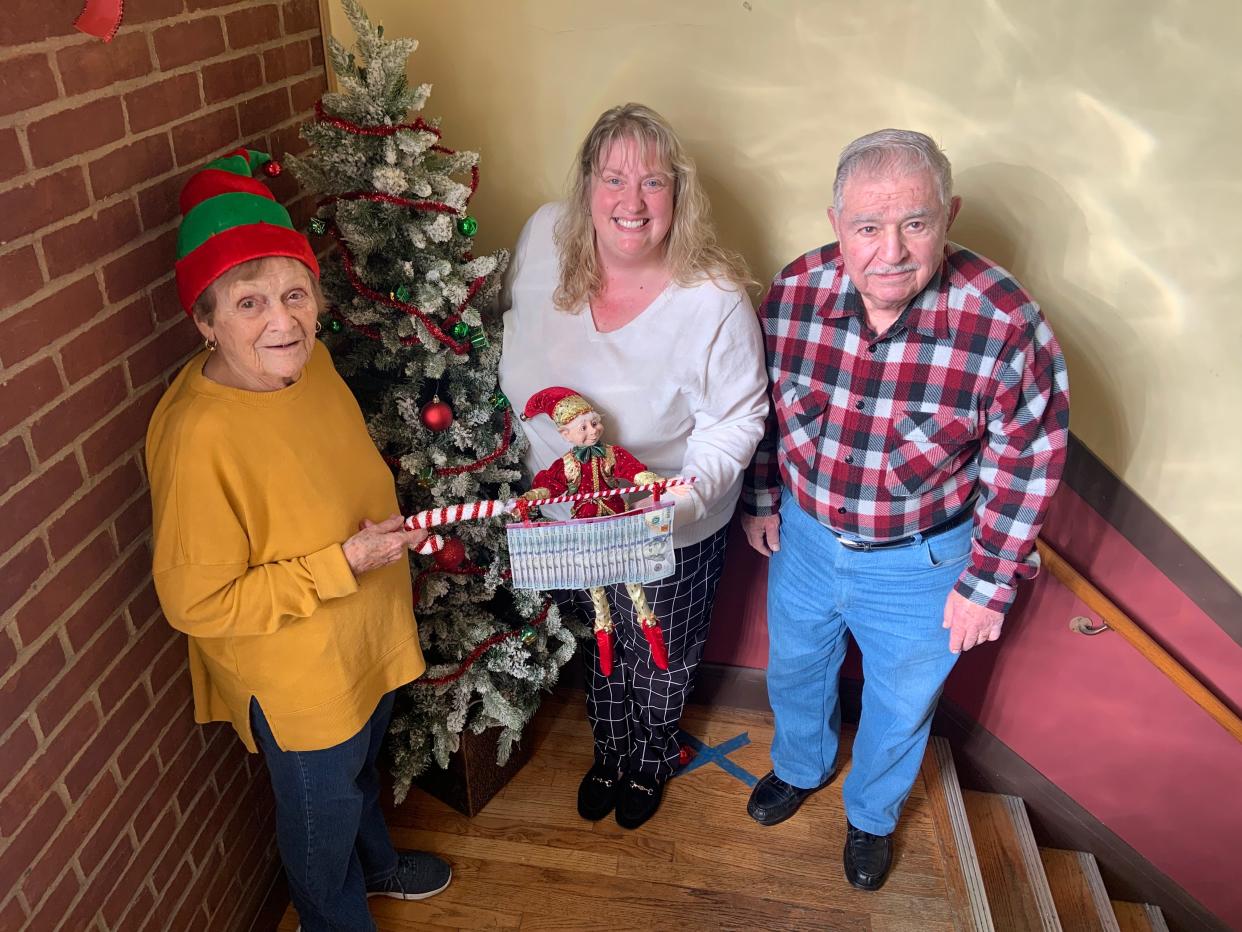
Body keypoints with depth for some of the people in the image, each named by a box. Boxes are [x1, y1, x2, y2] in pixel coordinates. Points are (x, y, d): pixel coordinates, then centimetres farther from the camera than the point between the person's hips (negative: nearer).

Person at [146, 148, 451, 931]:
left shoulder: (309, 360, -11)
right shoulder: (197, 435, -33)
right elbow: (196, 602, -26)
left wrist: (389, 532, -3)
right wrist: (343, 563, -28)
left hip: (367, 638, 7)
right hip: (296, 677, -7)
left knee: (362, 771, 34)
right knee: (322, 812, 22)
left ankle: (375, 861, 64)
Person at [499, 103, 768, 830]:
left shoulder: (716, 301, -28)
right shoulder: (544, 237, -16)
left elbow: (737, 420, -17)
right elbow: (517, 326, 4)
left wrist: (682, 493, -31)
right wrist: (555, 410, 5)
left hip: (671, 532, -3)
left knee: (659, 663, 23)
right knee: (597, 649, 29)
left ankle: (652, 761, 59)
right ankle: (610, 752, 61)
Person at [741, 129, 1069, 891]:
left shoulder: (1006, 324, -27)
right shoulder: (794, 292, -17)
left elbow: (1026, 465, -14)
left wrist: (988, 585, -10)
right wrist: (761, 500, 8)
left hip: (921, 564, -2)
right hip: (804, 537, 3)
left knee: (900, 708, 22)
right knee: (794, 670, 27)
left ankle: (873, 815, 55)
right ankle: (802, 766, 61)